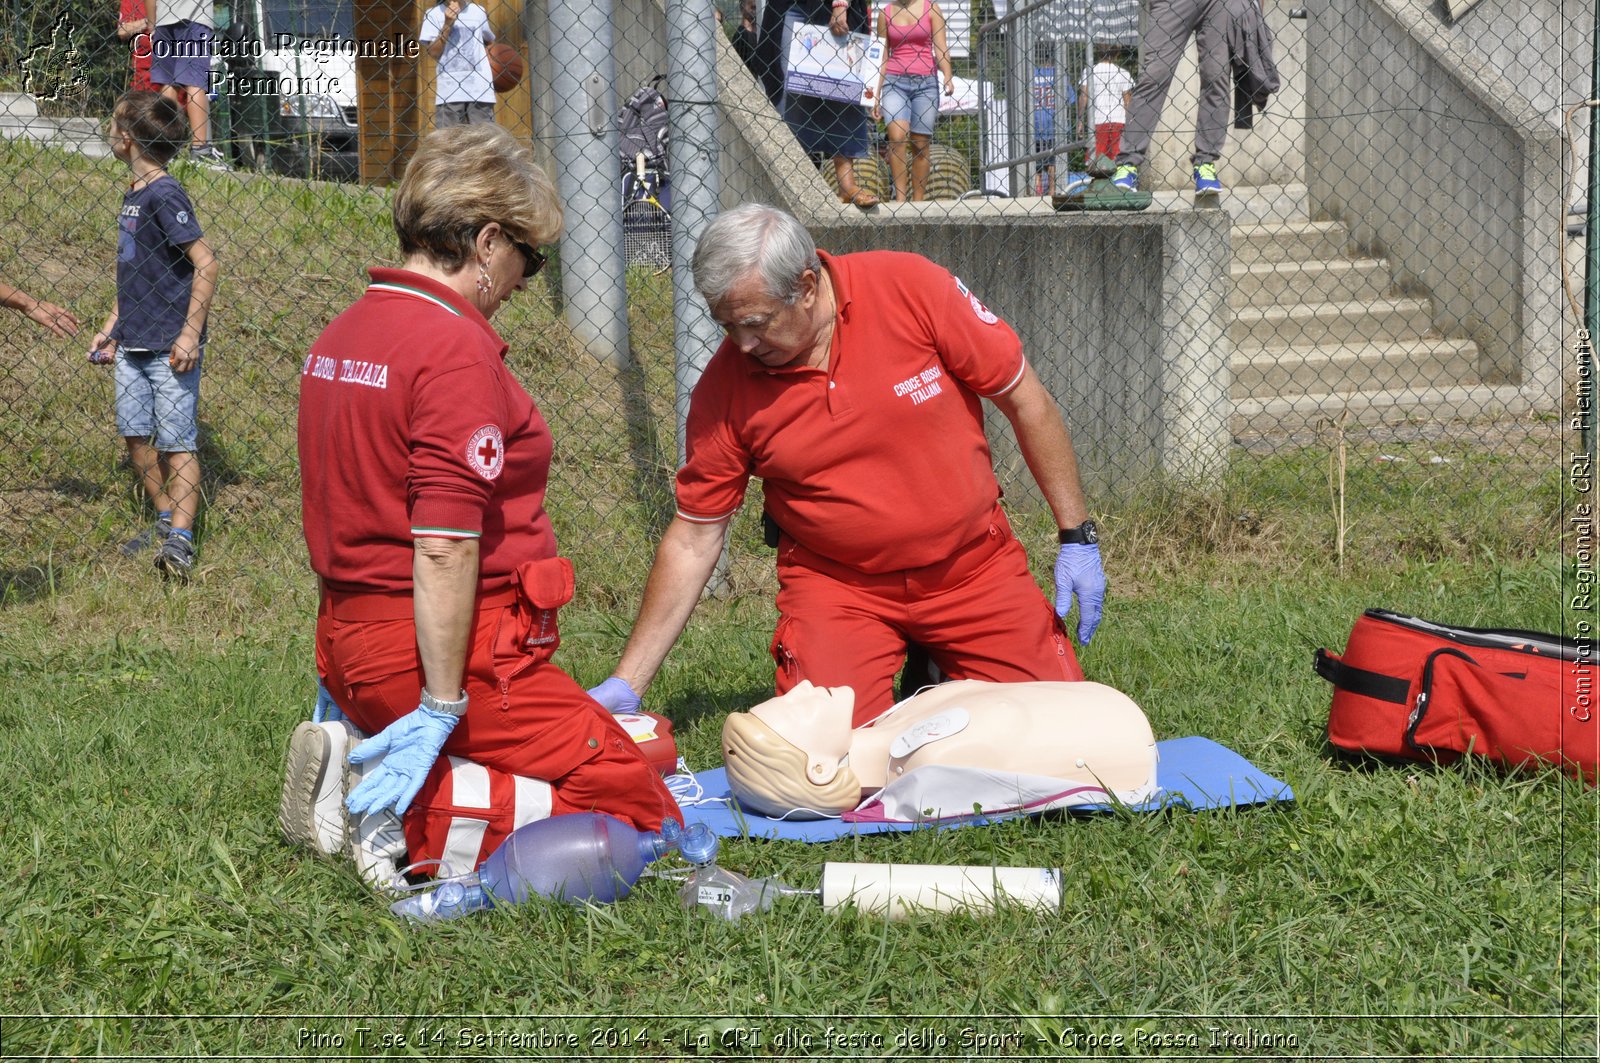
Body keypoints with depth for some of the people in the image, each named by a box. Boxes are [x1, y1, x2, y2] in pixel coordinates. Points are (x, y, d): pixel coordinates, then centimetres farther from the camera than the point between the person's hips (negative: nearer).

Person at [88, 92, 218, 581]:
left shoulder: (165, 195, -15)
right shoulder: (134, 194, 12)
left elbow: (205, 264, -19)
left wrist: (190, 334, -21)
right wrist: (111, 328, 19)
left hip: (170, 347, -9)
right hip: (133, 344, 9)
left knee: (177, 443, -7)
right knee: (135, 436, 10)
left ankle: (180, 539, -9)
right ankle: (165, 519, 24)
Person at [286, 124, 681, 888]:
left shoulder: (338, 338, 13)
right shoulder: (455, 347, -16)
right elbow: (445, 547, -23)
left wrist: (349, 677, 23)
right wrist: (441, 707, -22)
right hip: (450, 650, -10)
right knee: (634, 800, -4)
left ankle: (353, 762, 1)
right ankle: (413, 816, -18)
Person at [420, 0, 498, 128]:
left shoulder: (478, 12, 12)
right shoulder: (434, 14, 5)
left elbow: (489, 41, 28)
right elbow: (434, 52, -3)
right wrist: (447, 24, -10)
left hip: (479, 86, 2)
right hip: (449, 89, -2)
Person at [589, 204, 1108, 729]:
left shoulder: (911, 287, -16)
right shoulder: (724, 388, -12)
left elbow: (1026, 401, -6)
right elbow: (693, 537, -3)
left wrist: (1077, 536, -5)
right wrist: (627, 683, -5)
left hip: (973, 565, 0)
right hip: (836, 583, 0)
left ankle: (939, 668, 20)